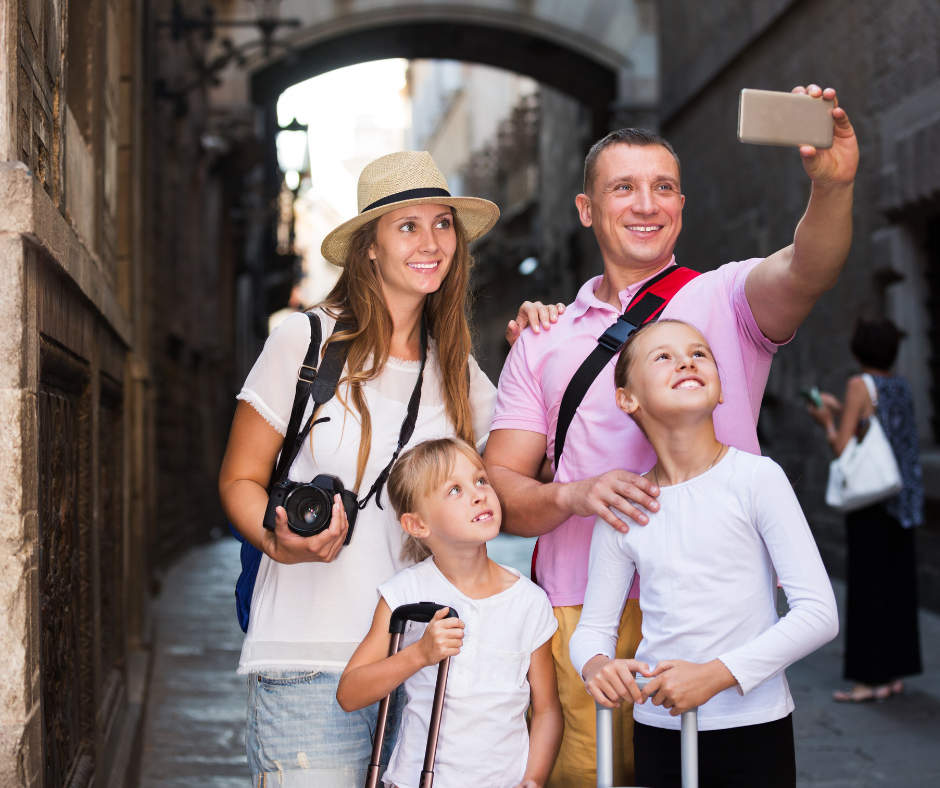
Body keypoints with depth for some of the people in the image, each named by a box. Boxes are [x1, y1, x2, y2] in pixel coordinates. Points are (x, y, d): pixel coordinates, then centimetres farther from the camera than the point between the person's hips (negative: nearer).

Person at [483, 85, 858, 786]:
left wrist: (832, 185, -37)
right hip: (581, 616, 2)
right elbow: (498, 488, 9)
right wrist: (571, 497, -12)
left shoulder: (724, 300, 6)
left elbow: (805, 272, -16)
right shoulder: (543, 343, 15)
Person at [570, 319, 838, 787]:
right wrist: (596, 666, -15)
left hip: (755, 731, -2)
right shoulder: (622, 509, 2)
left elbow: (819, 612, -12)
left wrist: (716, 674, -20)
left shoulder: (756, 477, -8)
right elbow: (593, 626, 8)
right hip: (657, 731, 3)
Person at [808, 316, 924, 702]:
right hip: (903, 497, 7)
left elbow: (842, 446, -14)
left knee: (867, 582, -3)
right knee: (897, 580, 10)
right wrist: (842, 412, 27)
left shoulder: (860, 385, -11)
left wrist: (827, 422, 5)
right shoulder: (902, 387, 10)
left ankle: (870, 678, 0)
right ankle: (894, 673, 16)